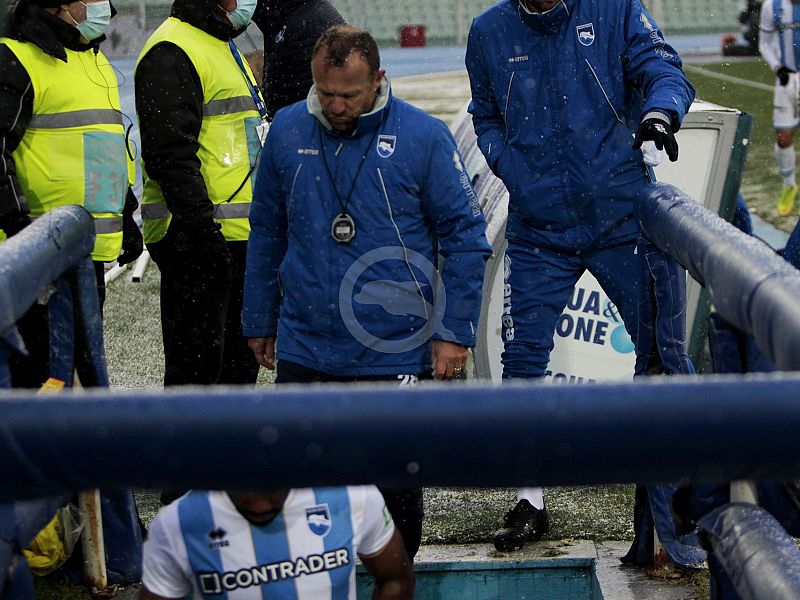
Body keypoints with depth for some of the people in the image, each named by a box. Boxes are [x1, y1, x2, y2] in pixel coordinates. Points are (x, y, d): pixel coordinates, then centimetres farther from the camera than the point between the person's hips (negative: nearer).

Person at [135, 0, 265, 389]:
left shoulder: (225, 49, 21)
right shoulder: (172, 53, -12)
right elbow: (170, 154, -21)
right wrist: (201, 226, -25)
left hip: (239, 237, 10)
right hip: (200, 239, -10)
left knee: (241, 358, 15)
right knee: (197, 361, -6)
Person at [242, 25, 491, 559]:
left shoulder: (424, 137, -7)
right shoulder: (287, 131, 3)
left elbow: (465, 235, -2)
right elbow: (267, 233, 13)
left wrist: (455, 331, -6)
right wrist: (260, 321, 15)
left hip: (394, 355, -2)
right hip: (303, 350, 3)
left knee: (396, 485, 8)